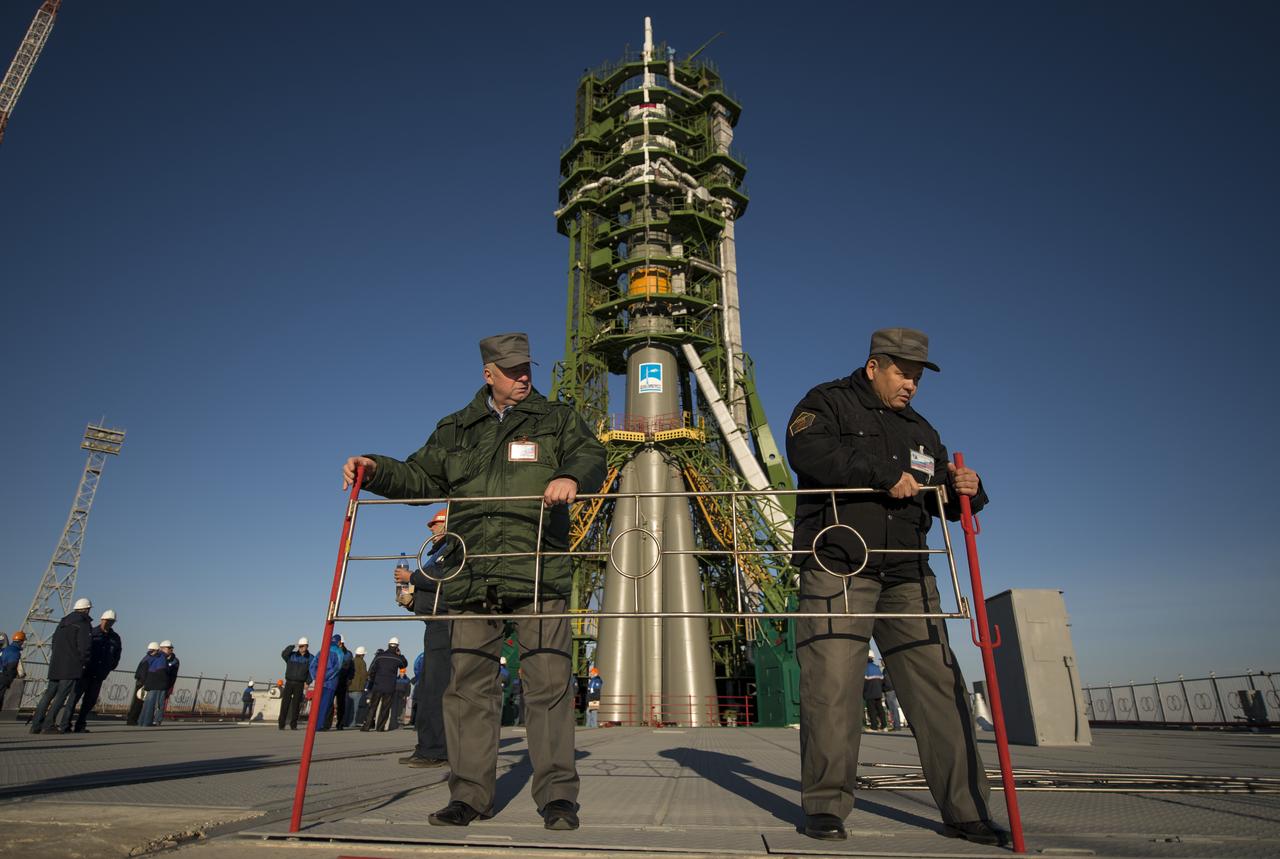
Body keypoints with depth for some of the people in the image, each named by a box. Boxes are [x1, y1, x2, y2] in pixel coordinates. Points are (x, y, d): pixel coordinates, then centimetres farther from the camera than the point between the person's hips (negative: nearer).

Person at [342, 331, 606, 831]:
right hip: (472, 577, 3)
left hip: (539, 573, -2)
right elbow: (421, 477, 22)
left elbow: (590, 455, -1)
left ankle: (558, 796, 7)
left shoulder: (556, 419, 12)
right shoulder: (455, 430, 19)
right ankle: (469, 794, 18)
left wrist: (571, 477, -23)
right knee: (468, 685, 6)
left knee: (548, 683, -3)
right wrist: (377, 470, 5)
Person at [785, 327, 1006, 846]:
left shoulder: (920, 431, 22)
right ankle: (825, 806, 6)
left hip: (907, 577, 6)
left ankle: (964, 811, 15)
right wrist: (884, 474, -16)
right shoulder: (828, 403, 5)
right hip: (835, 570, -5)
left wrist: (966, 490, -3)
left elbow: (945, 501, 22)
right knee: (832, 685, -7)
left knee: (938, 685, 4)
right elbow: (806, 450, -17)